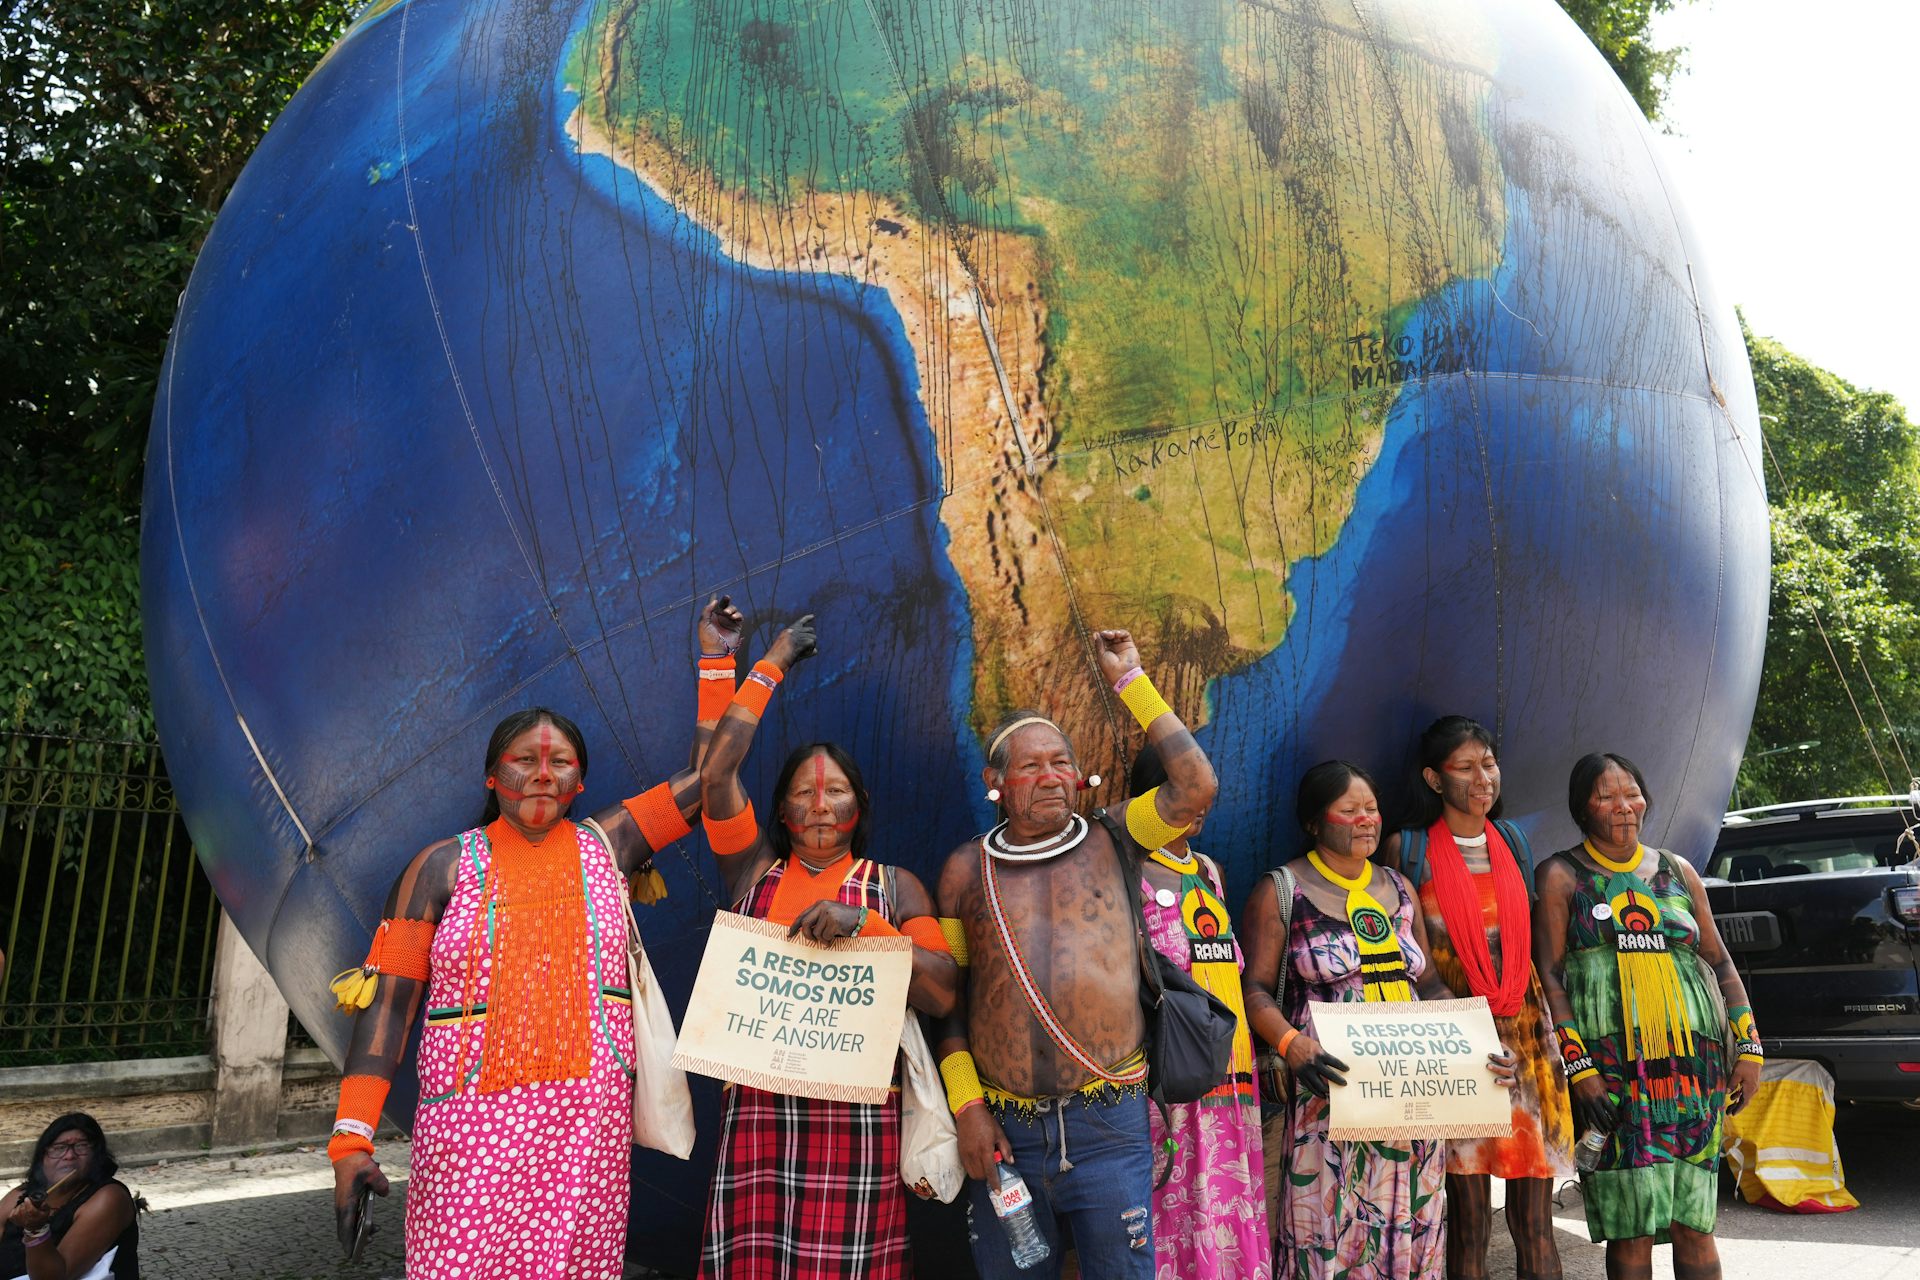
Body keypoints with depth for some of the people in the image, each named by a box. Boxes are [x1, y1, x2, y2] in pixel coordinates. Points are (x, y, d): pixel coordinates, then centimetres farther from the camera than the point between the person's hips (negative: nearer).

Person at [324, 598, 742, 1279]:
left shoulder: (606, 845, 8)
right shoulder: (442, 866, 4)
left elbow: (707, 773, 9)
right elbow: (388, 1001, 1)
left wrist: (715, 656, 11)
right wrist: (351, 1138, -6)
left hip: (589, 1129, 1)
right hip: (471, 1129, -1)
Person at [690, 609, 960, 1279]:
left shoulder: (893, 885, 10)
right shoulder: (756, 870, 13)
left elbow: (942, 993, -1)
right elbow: (716, 774, 2)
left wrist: (862, 922, -14)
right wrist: (771, 665, 7)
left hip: (858, 1112, -1)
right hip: (758, 1106, 1)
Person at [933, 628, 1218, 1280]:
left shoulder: (1110, 842, 4)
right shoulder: (966, 869, 6)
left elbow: (1197, 786, -9)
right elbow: (947, 994, 8)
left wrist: (1130, 681, -4)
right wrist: (966, 1104, -2)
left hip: (1109, 1126, -1)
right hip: (1002, 1129, 1)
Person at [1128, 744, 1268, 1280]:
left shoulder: (1209, 871, 16)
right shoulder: (1129, 872, -6)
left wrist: (1266, 1053, 15)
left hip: (1228, 1073, 7)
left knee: (1229, 1213, 9)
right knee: (1173, 1218, -4)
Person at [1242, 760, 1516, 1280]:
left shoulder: (1398, 889, 15)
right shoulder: (1282, 892, -1)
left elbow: (1429, 984, 17)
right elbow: (1256, 988, -6)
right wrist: (1291, 1044, -24)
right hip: (1334, 1090, -5)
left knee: (1411, 1229, 8)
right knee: (1330, 1234, -5)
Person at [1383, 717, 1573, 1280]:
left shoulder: (1513, 842, 12)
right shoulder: (1408, 848, -2)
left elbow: (1529, 943, 19)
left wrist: (1553, 1033, 14)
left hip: (1525, 1030, 4)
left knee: (1535, 1220, 5)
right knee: (1469, 1222, 1)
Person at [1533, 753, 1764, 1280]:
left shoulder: (1677, 872, 16)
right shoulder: (1561, 876, 4)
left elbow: (1720, 963, 19)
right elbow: (1548, 975, -3)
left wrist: (1748, 1049, 9)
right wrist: (1578, 1068, -11)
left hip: (1694, 1065, 3)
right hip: (1612, 1070, -3)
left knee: (1694, 1225, 4)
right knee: (1632, 1230, -5)